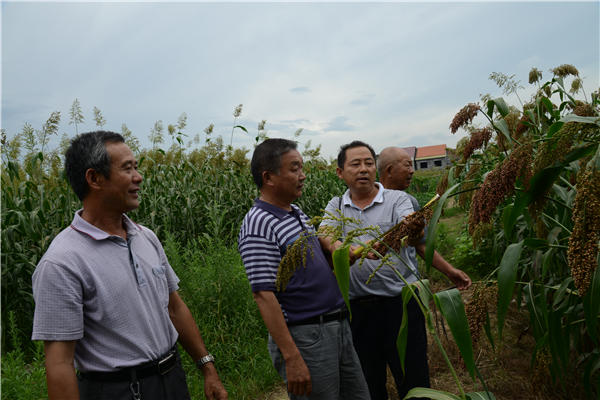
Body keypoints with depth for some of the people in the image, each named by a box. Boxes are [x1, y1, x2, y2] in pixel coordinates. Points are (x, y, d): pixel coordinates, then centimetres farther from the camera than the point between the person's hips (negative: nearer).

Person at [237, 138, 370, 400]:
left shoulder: (297, 213, 10)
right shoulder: (258, 226, -18)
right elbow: (263, 296, -21)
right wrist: (291, 358, -22)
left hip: (338, 328, 9)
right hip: (304, 336, -9)